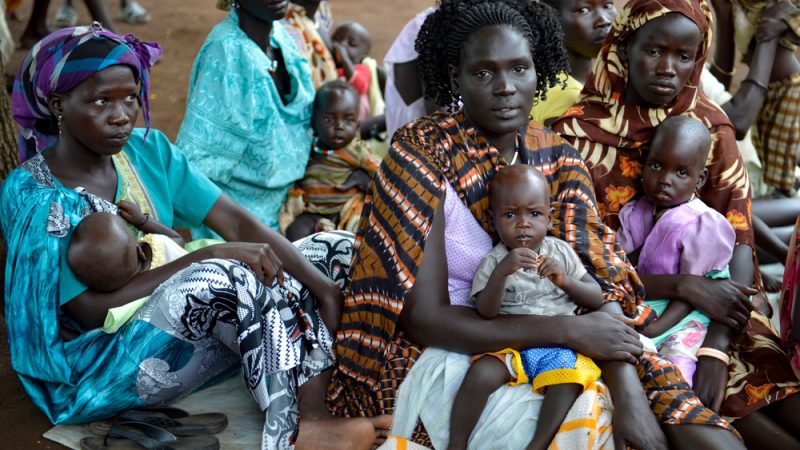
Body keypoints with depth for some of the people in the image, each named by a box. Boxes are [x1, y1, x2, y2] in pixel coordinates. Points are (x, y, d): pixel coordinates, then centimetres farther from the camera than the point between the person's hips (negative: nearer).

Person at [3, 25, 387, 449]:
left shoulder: (149, 149, 0)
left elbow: (237, 222, -7)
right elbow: (93, 309, -22)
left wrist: (325, 286, -20)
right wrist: (210, 255, -27)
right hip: (92, 371, -7)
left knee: (323, 250, -6)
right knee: (225, 277, -33)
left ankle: (313, 411, -23)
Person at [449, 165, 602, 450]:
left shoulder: (561, 251, 7)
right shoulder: (493, 262, 2)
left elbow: (596, 299, 7)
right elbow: (486, 313, -10)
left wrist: (565, 280, -12)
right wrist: (502, 271, -24)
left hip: (559, 343, 1)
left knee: (566, 380, -30)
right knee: (480, 375, -28)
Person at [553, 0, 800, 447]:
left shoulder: (710, 126, 1)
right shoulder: (579, 132, -9)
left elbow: (739, 242, -7)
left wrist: (717, 347, -21)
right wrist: (683, 285, -21)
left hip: (708, 308, 3)